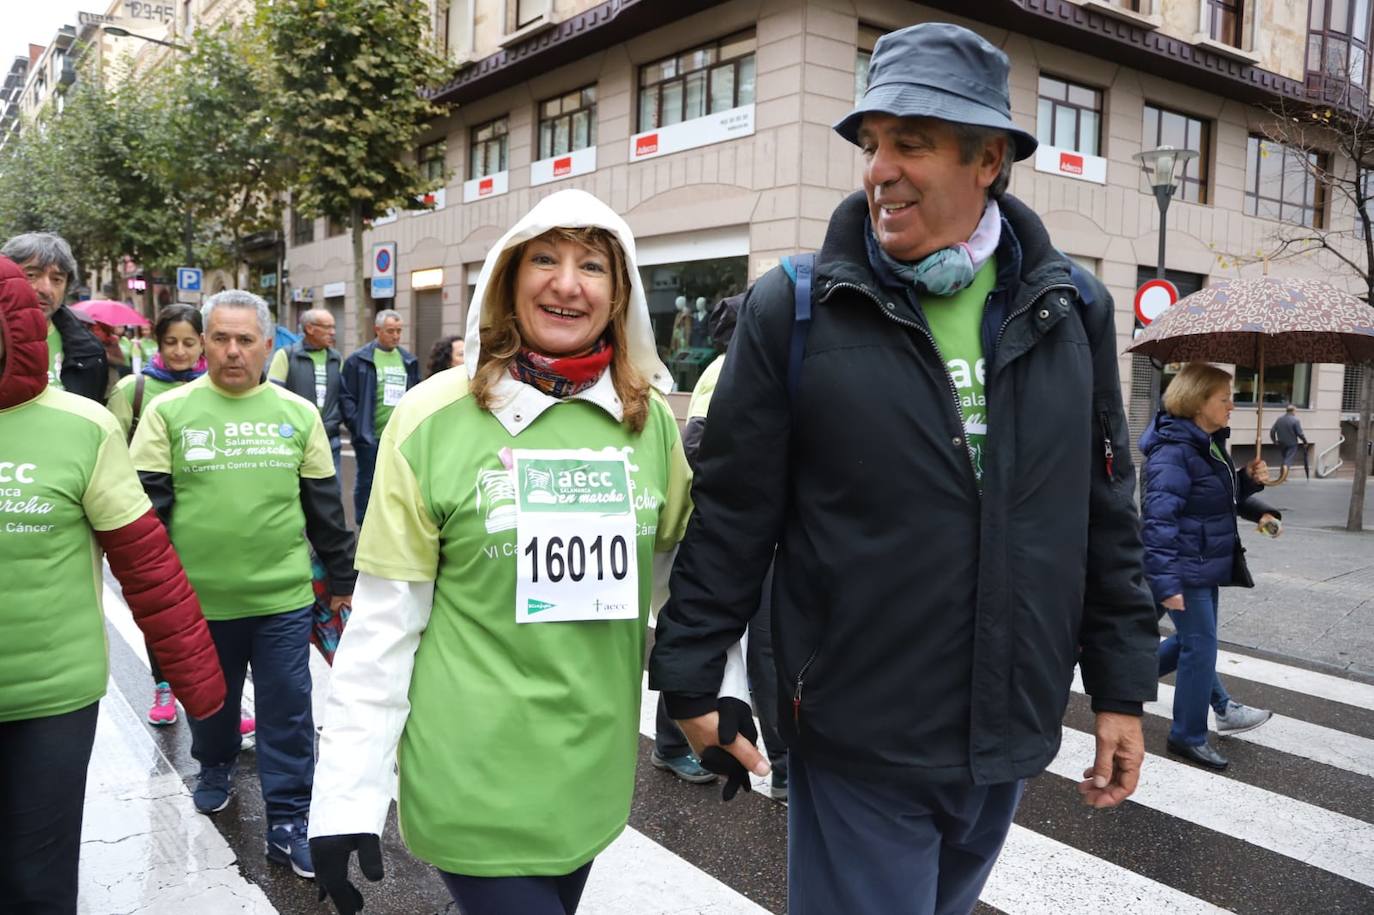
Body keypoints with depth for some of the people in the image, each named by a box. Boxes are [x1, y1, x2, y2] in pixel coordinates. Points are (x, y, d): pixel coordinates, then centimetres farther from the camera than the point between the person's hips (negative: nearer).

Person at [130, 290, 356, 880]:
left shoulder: (298, 414, 3)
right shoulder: (169, 411, -2)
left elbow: (324, 506, 7)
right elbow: (148, 504, -2)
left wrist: (342, 578, 9)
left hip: (283, 595, 0)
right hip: (198, 596, 0)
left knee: (288, 712, 4)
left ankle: (287, 822, 17)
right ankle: (214, 768, 49)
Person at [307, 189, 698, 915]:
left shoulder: (648, 418, -2)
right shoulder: (435, 418, -12)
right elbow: (384, 619, -10)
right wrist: (348, 793, -10)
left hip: (593, 771, 4)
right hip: (476, 782, -4)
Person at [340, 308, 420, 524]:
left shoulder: (409, 361, 10)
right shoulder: (358, 360, -3)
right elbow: (346, 396, -4)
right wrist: (357, 426, -10)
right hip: (370, 437, -4)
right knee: (366, 483, 6)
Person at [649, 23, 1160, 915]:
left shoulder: (1071, 312, 1)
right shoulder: (794, 309, -10)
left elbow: (1106, 516, 6)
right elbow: (730, 515, -7)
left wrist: (1122, 685, 7)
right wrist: (691, 680, -4)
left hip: (1010, 738, 5)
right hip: (857, 742, -4)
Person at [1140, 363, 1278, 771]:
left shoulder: (1210, 444, 9)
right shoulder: (1173, 450, -21)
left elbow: (1223, 498, 22)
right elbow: (1158, 519, -25)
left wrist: (1249, 479, 1)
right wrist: (1166, 582, -28)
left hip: (1207, 564, 9)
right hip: (1183, 569, -9)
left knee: (1195, 640, 20)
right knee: (1200, 646, 0)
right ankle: (1189, 736, 14)